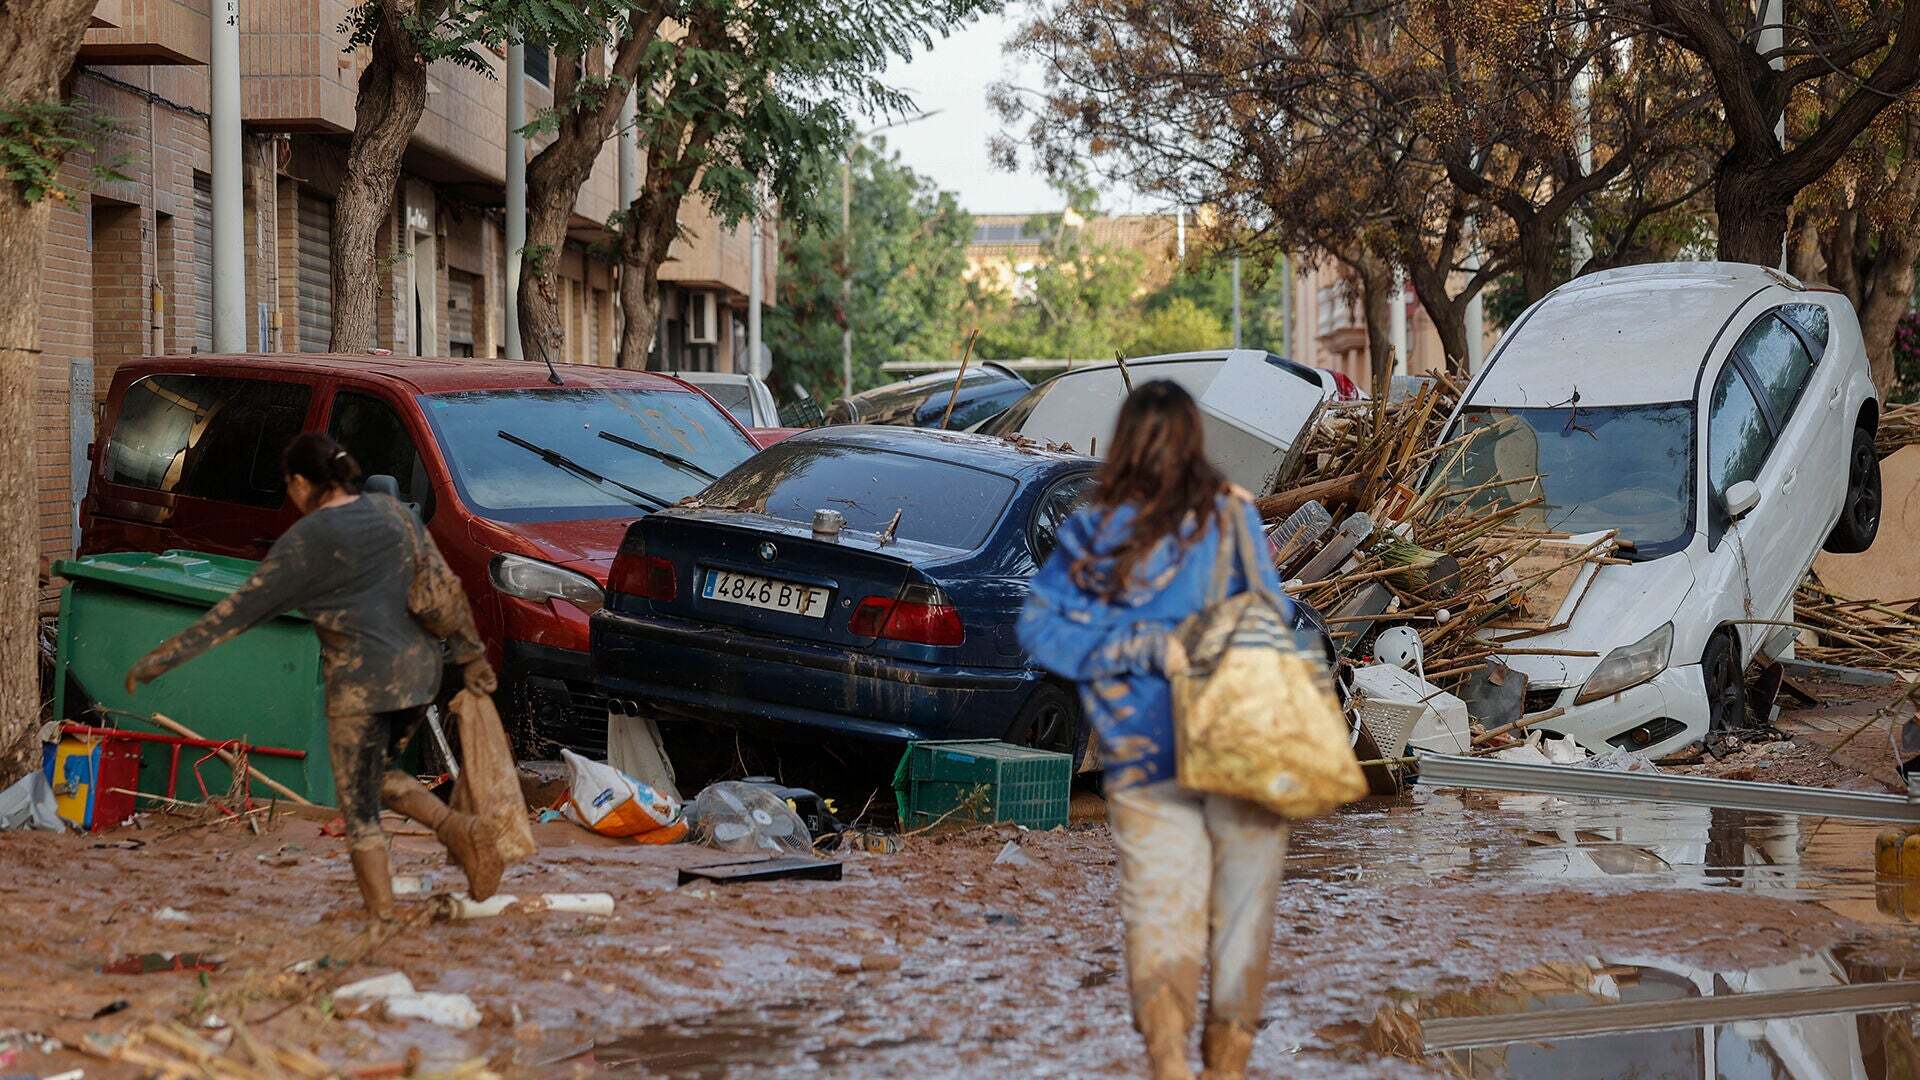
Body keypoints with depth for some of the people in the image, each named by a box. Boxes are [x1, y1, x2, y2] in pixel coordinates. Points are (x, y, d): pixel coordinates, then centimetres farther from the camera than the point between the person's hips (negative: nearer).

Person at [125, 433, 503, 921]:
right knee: (377, 777, 24)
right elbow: (445, 586, 6)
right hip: (419, 670, 7)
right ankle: (461, 829, 4)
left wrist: (161, 658, -1)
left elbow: (238, 611, -7)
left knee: (359, 806, 7)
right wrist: (471, 655, 15)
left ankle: (382, 908, 7)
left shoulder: (304, 542, -10)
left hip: (361, 684, -7)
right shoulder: (392, 510, 6)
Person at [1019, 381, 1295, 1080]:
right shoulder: (1231, 517, -5)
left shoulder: (1094, 530, -1)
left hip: (1142, 756, 1)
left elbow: (1040, 626, -6)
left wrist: (1143, 646, -9)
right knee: (1242, 909, 12)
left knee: (1160, 910, 5)